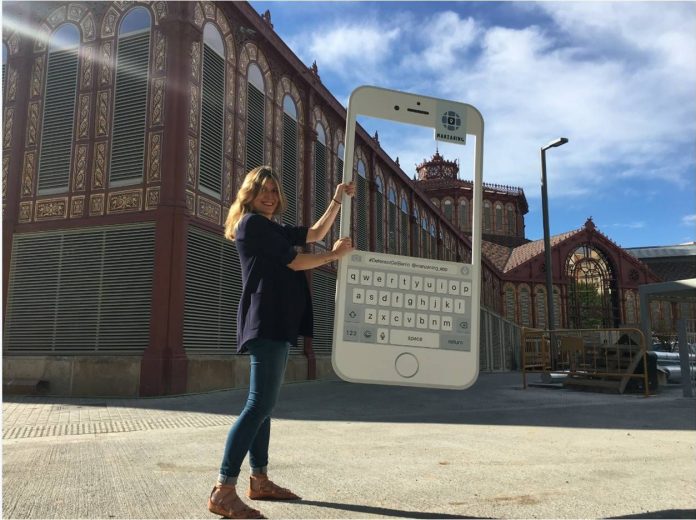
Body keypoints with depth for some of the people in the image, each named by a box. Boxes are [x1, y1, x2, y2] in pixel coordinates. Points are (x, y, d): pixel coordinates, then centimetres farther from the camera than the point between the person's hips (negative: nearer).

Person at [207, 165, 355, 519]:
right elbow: (294, 262, -10)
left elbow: (314, 234, 28)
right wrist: (335, 255, 2)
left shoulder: (273, 230, 22)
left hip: (277, 324, 10)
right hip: (265, 323, -10)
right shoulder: (252, 223, -6)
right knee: (259, 404, -16)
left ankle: (259, 481, 18)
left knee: (263, 404, 11)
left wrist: (338, 200, 23)